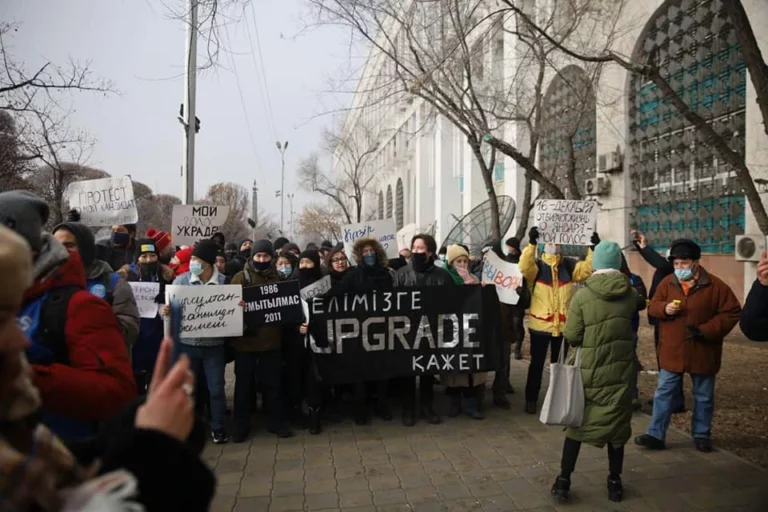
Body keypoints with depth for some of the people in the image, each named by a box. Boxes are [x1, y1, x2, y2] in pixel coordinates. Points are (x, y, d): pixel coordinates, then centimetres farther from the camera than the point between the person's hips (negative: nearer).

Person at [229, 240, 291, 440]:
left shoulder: (278, 278, 9)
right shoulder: (240, 277, -1)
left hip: (271, 339, 2)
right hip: (246, 338, -2)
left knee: (272, 382, 11)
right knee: (244, 383, 8)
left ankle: (276, 421, 24)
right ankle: (241, 425, 20)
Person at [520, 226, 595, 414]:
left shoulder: (568, 265, 6)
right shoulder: (537, 265, -3)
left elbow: (587, 269, -6)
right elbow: (524, 267, -24)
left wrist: (594, 248, -19)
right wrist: (531, 243, -33)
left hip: (563, 325, 3)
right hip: (540, 325, -3)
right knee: (537, 363, 7)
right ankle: (531, 399, 18)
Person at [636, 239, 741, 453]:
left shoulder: (715, 286, -9)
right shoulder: (667, 283, 0)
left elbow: (731, 313, -7)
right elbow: (652, 306, 6)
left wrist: (706, 331, -17)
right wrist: (664, 308, -18)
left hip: (702, 353, -1)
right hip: (672, 351, 2)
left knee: (703, 396, 14)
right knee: (664, 394, 4)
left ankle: (701, 435, 30)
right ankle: (656, 435, 9)